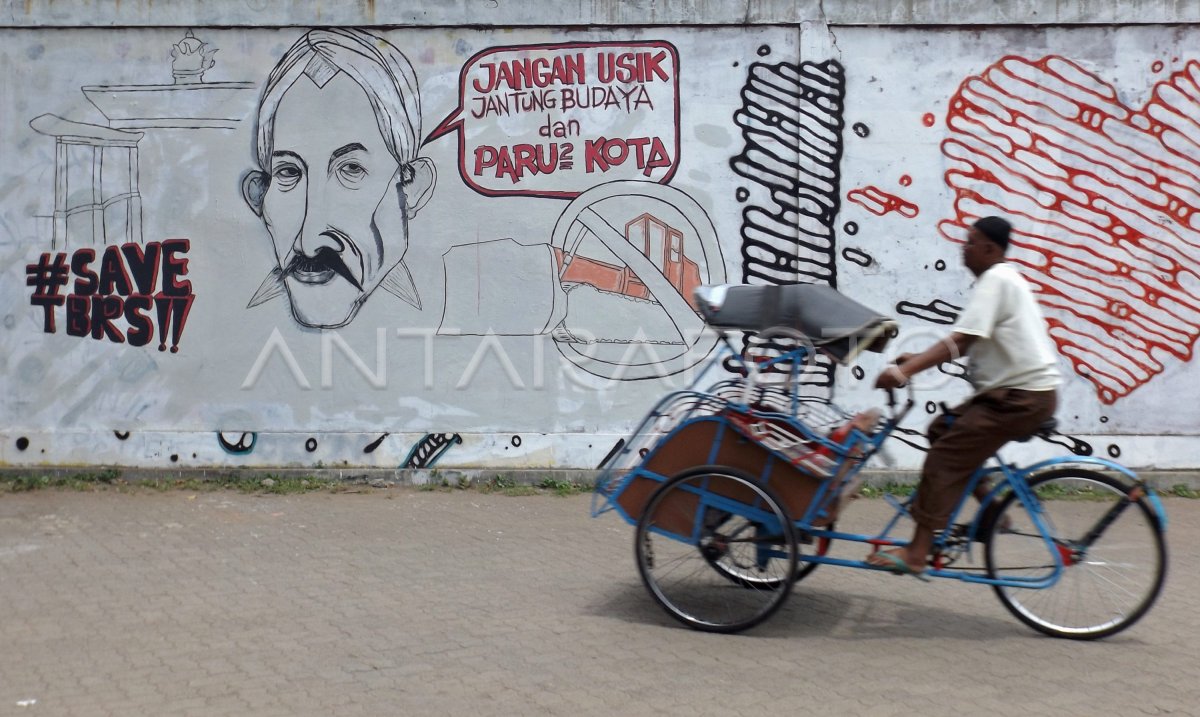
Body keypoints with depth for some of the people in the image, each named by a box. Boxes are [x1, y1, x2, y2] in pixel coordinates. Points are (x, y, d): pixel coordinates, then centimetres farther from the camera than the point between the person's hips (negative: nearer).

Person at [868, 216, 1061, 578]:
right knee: (944, 429, 13)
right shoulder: (1003, 278, 18)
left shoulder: (995, 280, -14)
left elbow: (961, 341, -24)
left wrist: (905, 371, -28)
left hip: (1024, 395, -10)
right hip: (1016, 389, 10)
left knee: (946, 456, -14)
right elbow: (965, 343, 19)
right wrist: (918, 359, 13)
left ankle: (916, 553, -15)